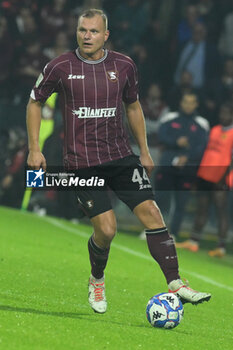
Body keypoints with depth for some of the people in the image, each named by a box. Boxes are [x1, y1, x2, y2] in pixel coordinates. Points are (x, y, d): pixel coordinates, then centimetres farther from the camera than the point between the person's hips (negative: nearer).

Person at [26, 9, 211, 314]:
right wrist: (34, 149, 2)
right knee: (106, 229, -11)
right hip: (82, 163, -3)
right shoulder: (60, 67, -5)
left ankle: (175, 285, -8)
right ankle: (97, 281, 19)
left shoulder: (124, 66, 3)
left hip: (121, 156, 3)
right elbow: (34, 102, 8)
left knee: (151, 212, -10)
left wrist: (144, 151, 18)